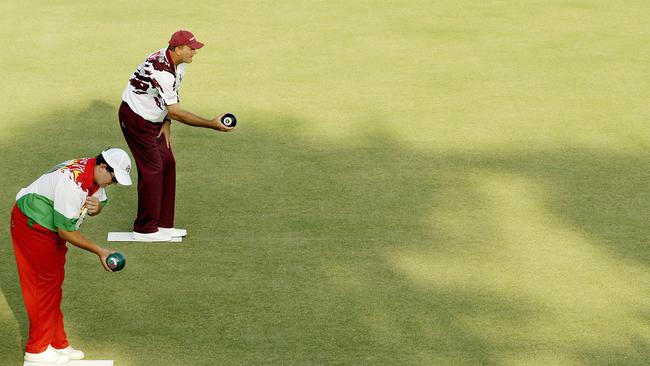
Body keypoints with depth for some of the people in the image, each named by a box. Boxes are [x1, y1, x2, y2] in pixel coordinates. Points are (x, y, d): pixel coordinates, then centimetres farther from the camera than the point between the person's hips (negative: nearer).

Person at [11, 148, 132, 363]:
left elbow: (100, 201, 11)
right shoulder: (73, 183, -34)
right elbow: (65, 231, -30)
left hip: (52, 226, 10)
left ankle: (57, 344, 21)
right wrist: (99, 251, -26)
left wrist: (96, 207, -15)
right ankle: (37, 349, 2)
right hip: (31, 225, -10)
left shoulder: (95, 174, -6)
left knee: (55, 284, 13)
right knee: (44, 284, -6)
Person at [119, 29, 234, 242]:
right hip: (136, 118, -9)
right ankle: (145, 230, 1)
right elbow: (175, 111, -33)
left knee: (167, 165, 9)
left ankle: (163, 224, 16)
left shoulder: (178, 63, -3)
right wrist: (211, 124, -35)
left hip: (154, 120, 9)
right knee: (151, 169, -7)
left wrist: (166, 124, 0)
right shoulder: (161, 70, -33)